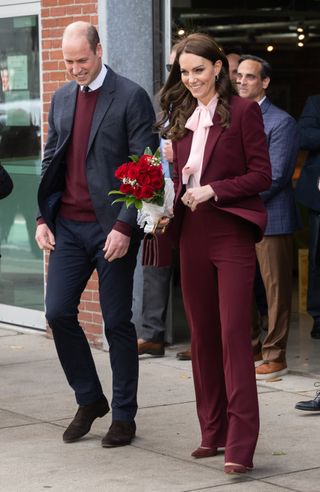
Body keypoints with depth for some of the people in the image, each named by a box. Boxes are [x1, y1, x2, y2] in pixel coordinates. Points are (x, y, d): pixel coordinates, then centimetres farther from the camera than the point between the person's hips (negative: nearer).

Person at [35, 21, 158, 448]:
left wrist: (125, 226, -17)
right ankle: (89, 400, 19)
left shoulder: (131, 97, -6)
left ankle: (124, 416, 13)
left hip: (112, 228, -5)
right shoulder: (61, 98, 12)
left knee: (117, 321, 2)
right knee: (58, 313, 0)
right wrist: (43, 218, 6)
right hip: (68, 226, 5)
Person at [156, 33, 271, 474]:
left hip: (231, 233, -6)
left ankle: (241, 444, -10)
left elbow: (261, 176, -7)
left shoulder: (242, 111, -5)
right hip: (192, 234, 6)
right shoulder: (181, 116, 13)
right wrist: (172, 202, 0)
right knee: (202, 335, 9)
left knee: (234, 334, -10)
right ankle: (213, 433, 17)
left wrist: (213, 190, -16)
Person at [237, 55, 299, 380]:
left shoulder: (281, 122, -8)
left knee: (276, 289, 0)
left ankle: (275, 356, 6)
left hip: (270, 218, -7)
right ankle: (250, 349, 22)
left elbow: (275, 176, -13)